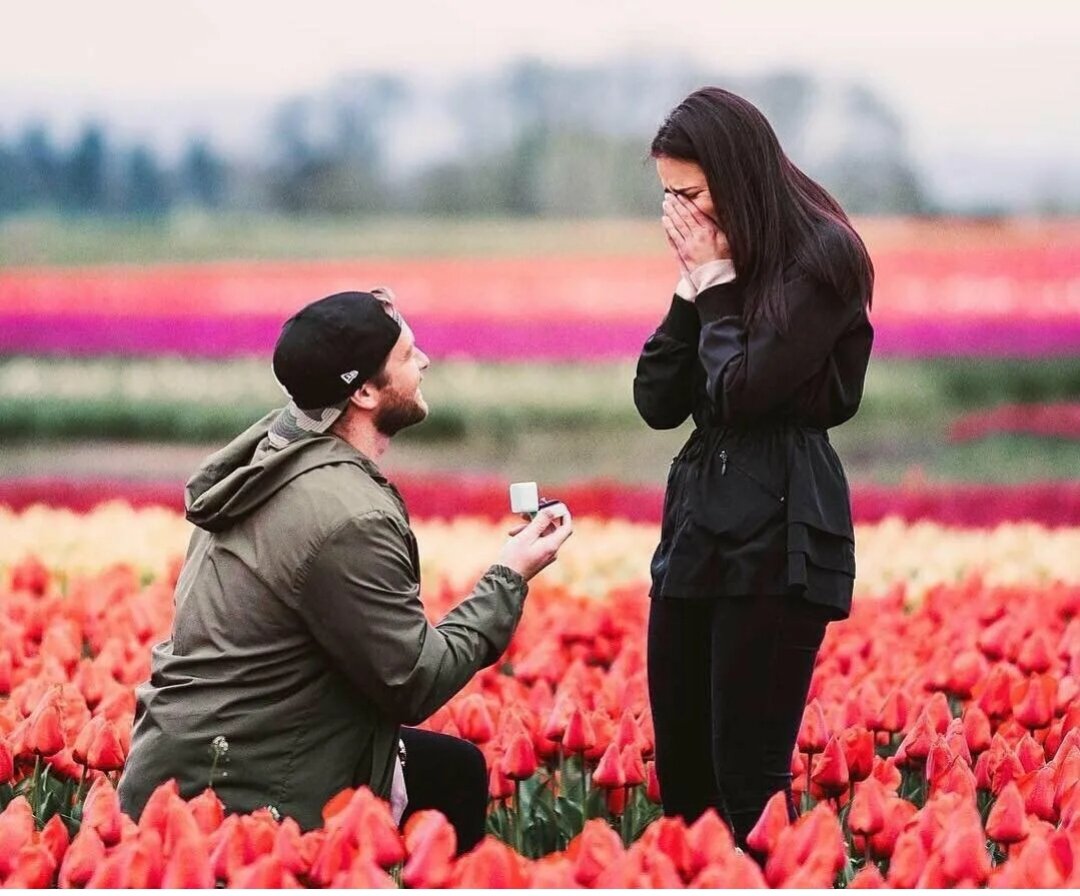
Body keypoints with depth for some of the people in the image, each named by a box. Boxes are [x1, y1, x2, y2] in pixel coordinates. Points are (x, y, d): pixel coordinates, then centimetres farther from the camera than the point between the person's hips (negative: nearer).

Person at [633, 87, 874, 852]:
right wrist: (692, 290, 0)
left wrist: (717, 285, -6)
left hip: (779, 539, -8)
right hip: (697, 528, 8)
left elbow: (742, 391, -16)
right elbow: (658, 403, 9)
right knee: (679, 771, 10)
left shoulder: (819, 257, -10)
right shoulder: (716, 261, 14)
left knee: (747, 777, -9)